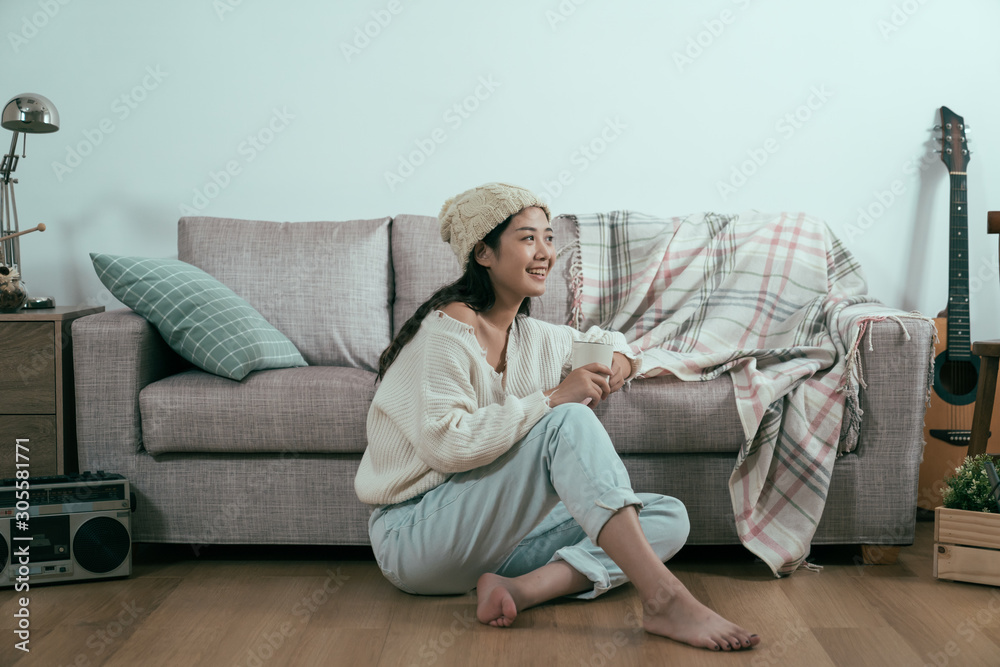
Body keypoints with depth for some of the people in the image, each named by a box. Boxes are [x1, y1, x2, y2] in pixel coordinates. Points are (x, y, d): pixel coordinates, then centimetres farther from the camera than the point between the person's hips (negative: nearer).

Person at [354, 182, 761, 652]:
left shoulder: (534, 337, 12)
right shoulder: (446, 331, -12)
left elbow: (598, 338, 32)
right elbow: (447, 444, -24)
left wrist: (617, 356, 7)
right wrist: (552, 398, -22)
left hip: (494, 533, 8)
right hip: (415, 537, -8)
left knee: (669, 519, -4)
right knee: (569, 423, -28)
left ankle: (521, 587, -24)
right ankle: (664, 600, -36)